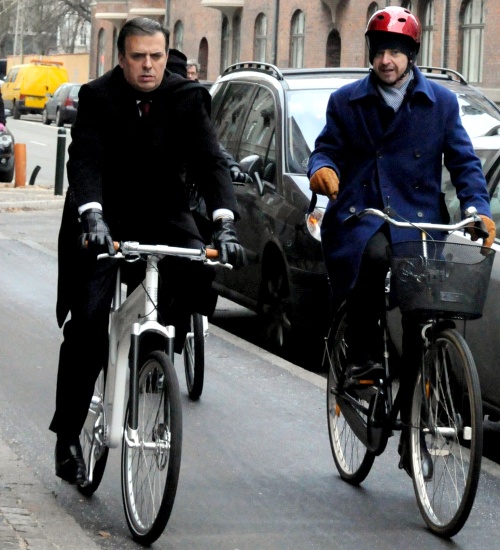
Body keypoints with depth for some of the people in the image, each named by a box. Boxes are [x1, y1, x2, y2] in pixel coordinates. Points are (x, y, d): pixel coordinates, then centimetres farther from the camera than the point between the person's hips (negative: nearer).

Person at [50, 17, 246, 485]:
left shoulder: (185, 99, -7)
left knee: (195, 268, -28)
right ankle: (67, 436, -1)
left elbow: (209, 161, -16)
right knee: (88, 324, -13)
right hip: (105, 218, -2)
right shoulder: (97, 97, -11)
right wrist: (92, 217, -42)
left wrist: (224, 223, -32)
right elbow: (85, 161, -23)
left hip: (163, 214, 2)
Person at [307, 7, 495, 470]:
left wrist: (478, 208, -8)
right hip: (359, 218, -1)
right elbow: (327, 148, 10)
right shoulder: (347, 101, 12)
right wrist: (322, 167, -16)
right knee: (373, 255, -39)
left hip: (419, 222, 1)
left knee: (419, 327, -4)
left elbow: (463, 162, 9)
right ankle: (360, 358, -24)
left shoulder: (440, 102, 11)